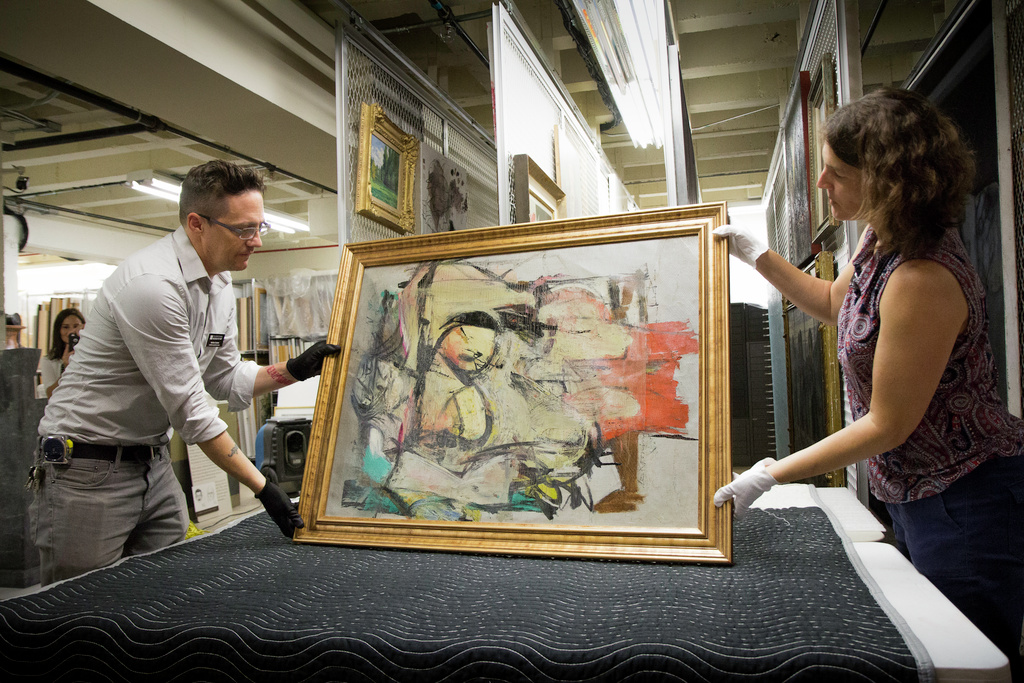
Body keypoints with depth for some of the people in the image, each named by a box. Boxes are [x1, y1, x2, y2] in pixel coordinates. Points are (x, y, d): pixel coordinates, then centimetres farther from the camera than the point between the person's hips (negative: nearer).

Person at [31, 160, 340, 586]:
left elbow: (225, 379, 10)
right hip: (89, 466, -8)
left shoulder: (220, 283, 4)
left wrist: (293, 371, -7)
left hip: (153, 462, 8)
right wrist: (262, 487, -21)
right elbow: (189, 407, -24)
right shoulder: (153, 284, -25)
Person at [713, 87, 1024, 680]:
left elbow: (887, 425, -24)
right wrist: (758, 255, 13)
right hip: (920, 494, 10)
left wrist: (770, 475, -19)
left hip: (968, 504, -10)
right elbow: (835, 303, 21)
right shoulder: (884, 240, 0)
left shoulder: (922, 279, -30)